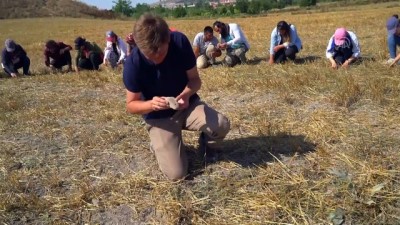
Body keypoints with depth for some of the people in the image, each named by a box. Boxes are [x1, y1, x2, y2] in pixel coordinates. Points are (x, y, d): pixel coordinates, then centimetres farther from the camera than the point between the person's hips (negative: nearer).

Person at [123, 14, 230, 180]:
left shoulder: (180, 42, -19)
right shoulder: (133, 63, -23)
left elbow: (195, 79, -10)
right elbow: (131, 105, -13)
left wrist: (186, 94, -33)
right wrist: (151, 104, -35)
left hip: (187, 105, 2)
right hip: (159, 117, -2)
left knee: (222, 125, -27)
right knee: (176, 173, -15)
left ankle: (206, 142, 11)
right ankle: (159, 143, 18)